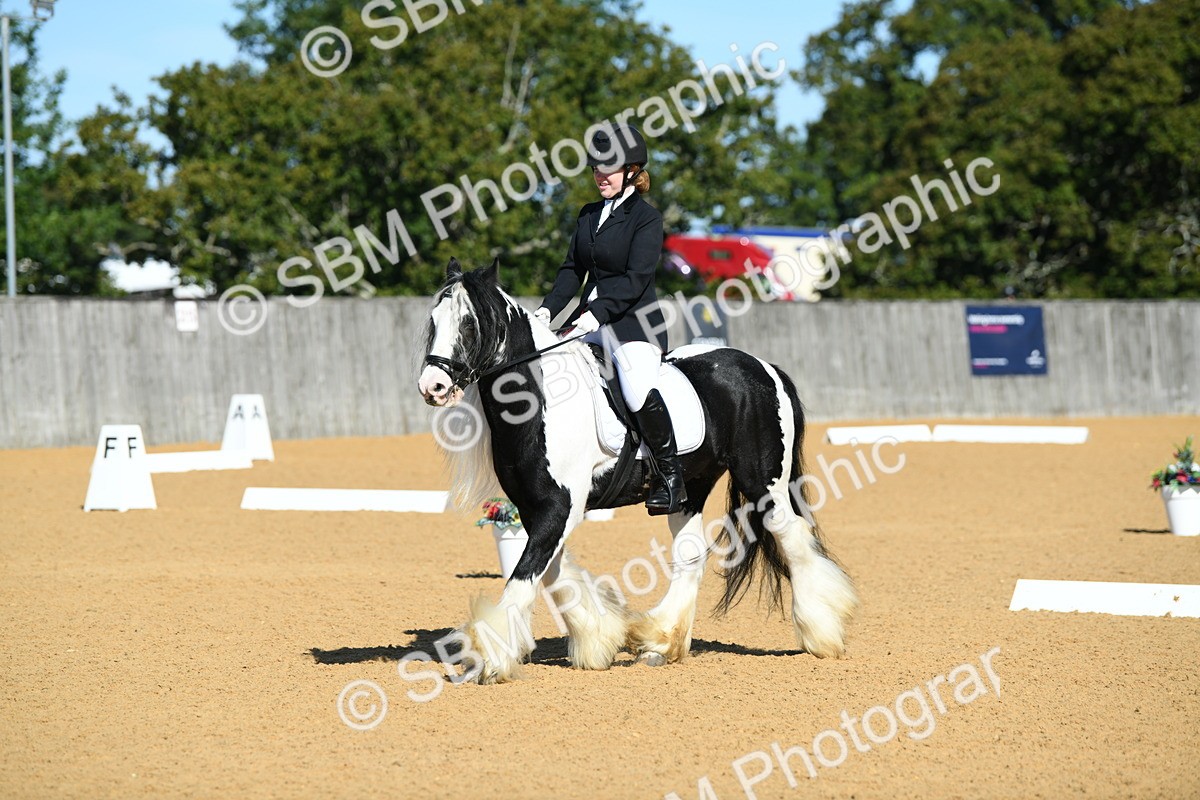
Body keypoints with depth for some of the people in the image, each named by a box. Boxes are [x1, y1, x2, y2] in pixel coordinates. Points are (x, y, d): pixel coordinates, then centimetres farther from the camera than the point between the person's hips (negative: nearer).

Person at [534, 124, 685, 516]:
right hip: (590, 319, 8)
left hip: (634, 321, -8)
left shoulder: (646, 218, -7)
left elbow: (637, 278, -15)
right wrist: (548, 309, -1)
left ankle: (670, 476, -15)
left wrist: (598, 313, -25)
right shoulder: (589, 215, 15)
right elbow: (572, 269, 14)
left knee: (639, 392, -30)